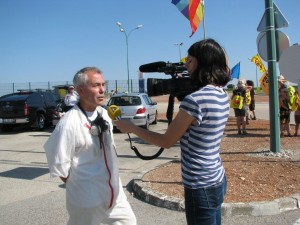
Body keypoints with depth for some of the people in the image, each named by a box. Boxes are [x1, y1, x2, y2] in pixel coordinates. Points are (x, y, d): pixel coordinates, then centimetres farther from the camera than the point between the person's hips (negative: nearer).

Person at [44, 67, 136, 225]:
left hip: (114, 191, 7)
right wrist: (77, 186, -3)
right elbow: (59, 167, -17)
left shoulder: (104, 114, 0)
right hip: (87, 198, -7)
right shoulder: (69, 123, -23)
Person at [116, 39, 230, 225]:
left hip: (201, 188, -9)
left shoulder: (195, 100, -23)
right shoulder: (223, 95, 4)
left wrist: (132, 128, -2)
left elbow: (167, 141, -14)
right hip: (217, 180, 9)